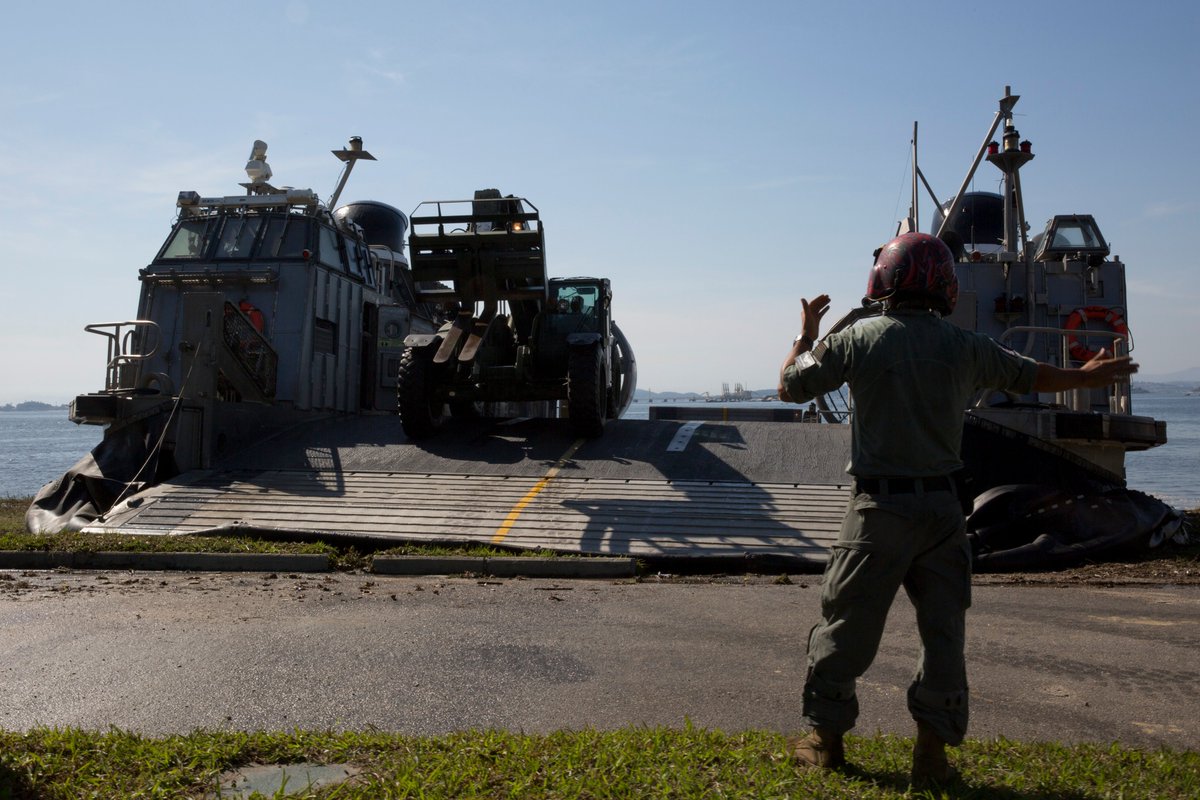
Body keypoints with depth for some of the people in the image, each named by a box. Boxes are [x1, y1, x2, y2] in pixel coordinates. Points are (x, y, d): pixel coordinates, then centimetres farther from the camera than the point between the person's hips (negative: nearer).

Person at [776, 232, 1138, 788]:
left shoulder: (857, 340, -5)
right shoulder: (965, 346, 4)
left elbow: (790, 386, 5)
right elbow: (1029, 375, 20)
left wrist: (806, 336, 24)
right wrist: (1086, 377, 40)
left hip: (879, 507, -2)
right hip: (941, 507, 2)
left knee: (847, 624, 8)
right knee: (943, 629, 11)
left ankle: (825, 735, 18)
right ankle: (932, 749, 14)